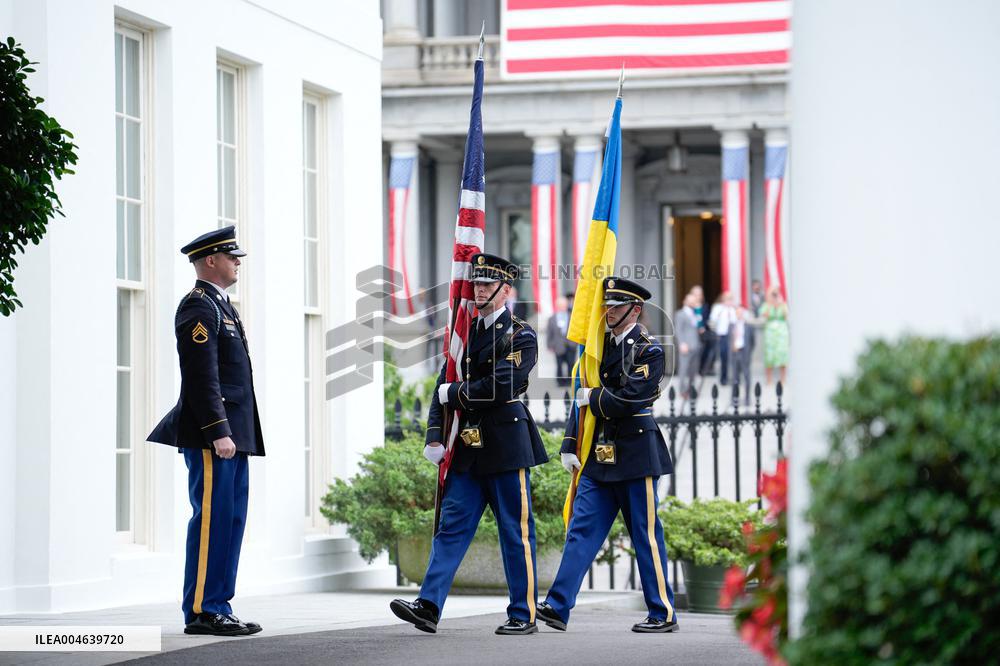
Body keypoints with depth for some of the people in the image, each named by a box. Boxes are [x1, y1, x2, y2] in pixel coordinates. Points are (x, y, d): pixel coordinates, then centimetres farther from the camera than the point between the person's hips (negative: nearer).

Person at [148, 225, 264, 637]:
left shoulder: (220, 306, 21)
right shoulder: (199, 307, -11)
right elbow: (201, 378, -18)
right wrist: (218, 432, -22)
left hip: (232, 435, 10)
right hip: (211, 436, -10)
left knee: (230, 520, 9)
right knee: (211, 519, -9)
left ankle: (218, 608, 13)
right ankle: (201, 611, -6)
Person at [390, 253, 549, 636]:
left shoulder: (521, 336, -5)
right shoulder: (465, 332, 14)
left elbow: (499, 387, -17)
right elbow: (443, 388, 10)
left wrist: (455, 394, -7)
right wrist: (435, 437, 1)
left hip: (505, 443, -6)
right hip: (467, 444, 6)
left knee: (515, 531, 1)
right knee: (452, 524, -1)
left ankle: (524, 614, 7)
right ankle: (429, 607, -7)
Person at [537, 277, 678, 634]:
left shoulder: (649, 350, -7)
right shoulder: (601, 346, 13)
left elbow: (629, 399, -17)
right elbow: (583, 397, 14)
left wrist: (593, 397, -4)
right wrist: (569, 446, 8)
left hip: (634, 454, -6)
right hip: (599, 455, 6)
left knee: (646, 534, -1)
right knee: (582, 529, 1)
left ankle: (663, 614, 8)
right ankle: (557, 607, -2)